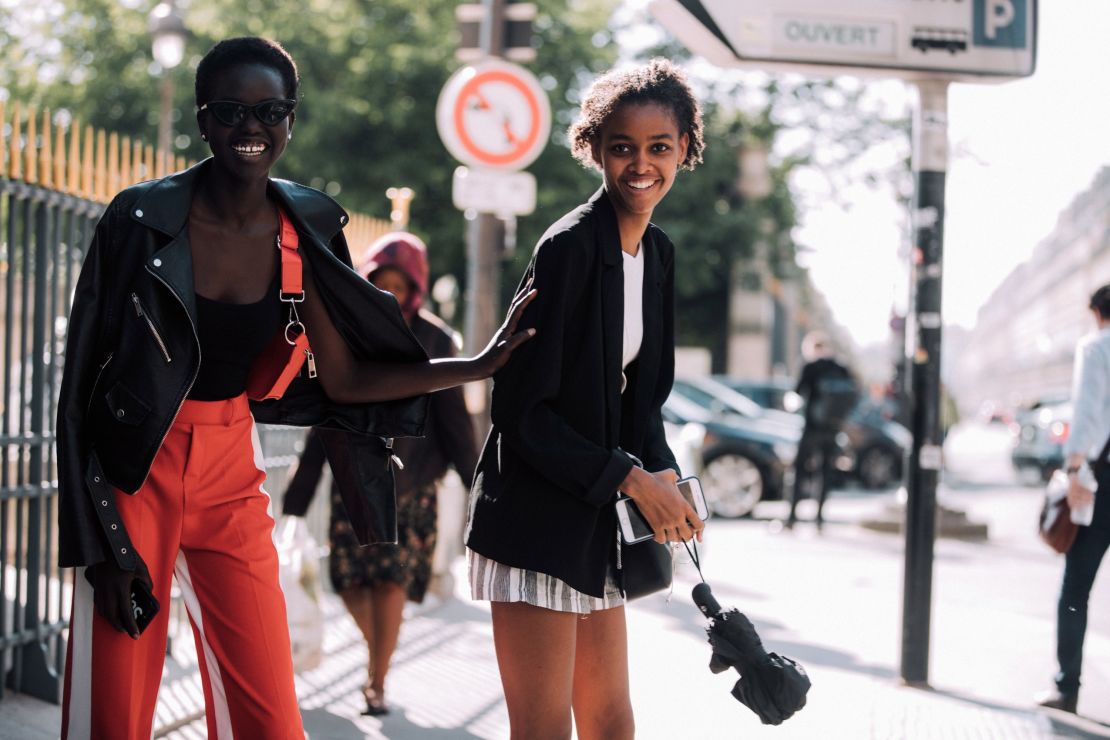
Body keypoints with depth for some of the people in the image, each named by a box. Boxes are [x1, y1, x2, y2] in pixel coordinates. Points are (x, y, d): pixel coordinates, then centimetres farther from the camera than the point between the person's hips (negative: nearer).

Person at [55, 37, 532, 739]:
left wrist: (481, 365, 1)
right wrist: (100, 542, -11)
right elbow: (83, 382, -9)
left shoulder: (305, 229, 1)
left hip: (232, 478, 4)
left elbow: (344, 378, 6)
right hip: (136, 474, -3)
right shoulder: (142, 218, -11)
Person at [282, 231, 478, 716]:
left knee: (392, 577, -8)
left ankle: (377, 682, 2)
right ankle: (379, 653, 26)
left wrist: (476, 484, -2)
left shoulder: (432, 340, -3)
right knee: (350, 578, -1)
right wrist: (299, 493, 5)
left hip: (410, 478, -2)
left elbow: (452, 417, 0)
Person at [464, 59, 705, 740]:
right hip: (537, 519, -8)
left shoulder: (658, 253, 10)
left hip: (597, 518, 8)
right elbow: (521, 409, -17)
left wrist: (664, 475, -1)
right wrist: (631, 479, -17)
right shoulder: (569, 248, -15)